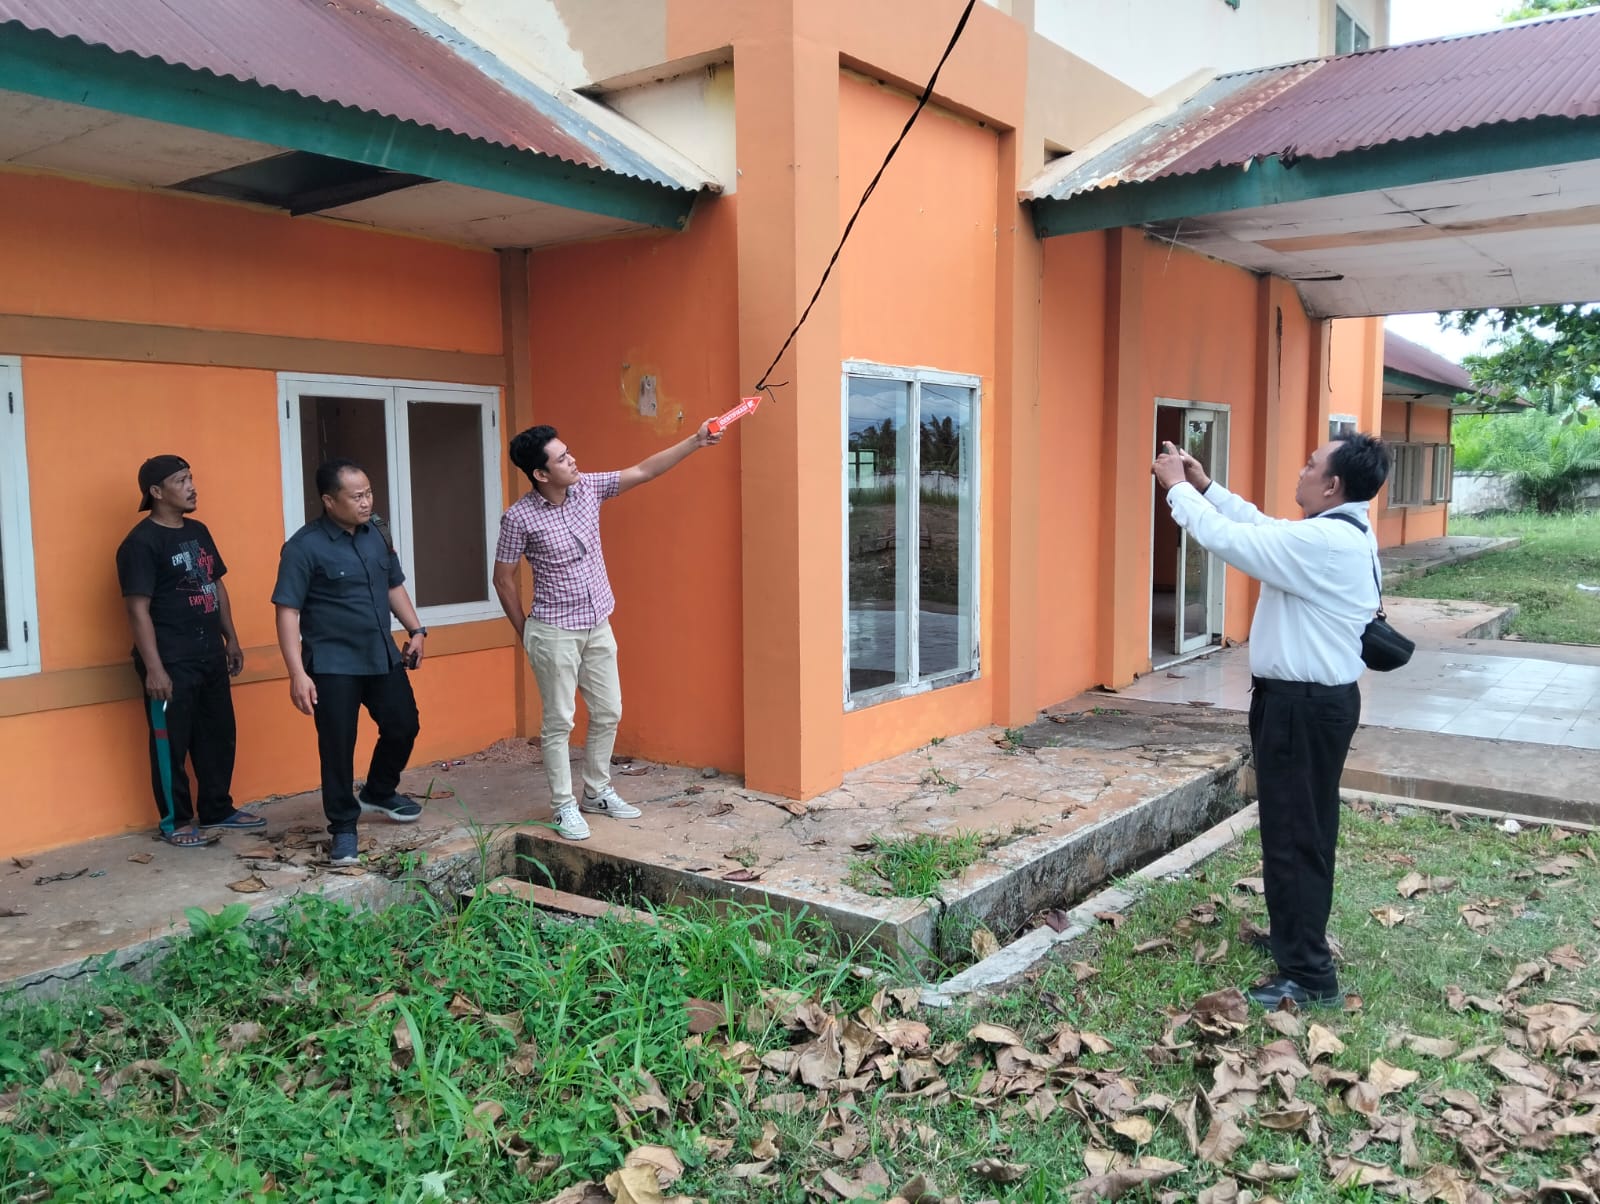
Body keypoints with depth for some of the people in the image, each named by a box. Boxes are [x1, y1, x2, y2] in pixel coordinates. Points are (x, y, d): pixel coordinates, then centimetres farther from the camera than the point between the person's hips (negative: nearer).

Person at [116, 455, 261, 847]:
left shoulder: (198, 531, 11)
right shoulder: (141, 542, -14)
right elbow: (138, 609, -17)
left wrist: (231, 639, 17)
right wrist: (153, 667, -21)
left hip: (210, 654, 8)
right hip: (171, 661, -8)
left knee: (219, 735, 14)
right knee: (171, 743, 3)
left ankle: (218, 810, 27)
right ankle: (175, 822, 14)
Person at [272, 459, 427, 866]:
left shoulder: (376, 533, 4)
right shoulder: (304, 547, -16)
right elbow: (287, 611, -17)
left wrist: (416, 630, 10)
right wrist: (297, 673, -22)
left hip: (382, 655, 7)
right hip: (332, 664, -6)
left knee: (404, 726, 14)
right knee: (337, 747, 0)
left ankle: (378, 794, 39)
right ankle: (343, 828, 16)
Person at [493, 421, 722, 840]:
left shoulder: (588, 487, -3)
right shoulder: (519, 518, -16)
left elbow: (644, 471, 1)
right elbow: (503, 579, -7)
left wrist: (695, 441, -4)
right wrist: (525, 633, 0)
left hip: (598, 626, 6)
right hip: (555, 632, -6)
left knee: (609, 712, 12)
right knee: (559, 722, 3)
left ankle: (597, 792, 28)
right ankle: (565, 807, 15)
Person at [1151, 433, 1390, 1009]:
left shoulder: (1321, 541, -24)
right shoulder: (1345, 534, 8)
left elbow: (1228, 538, -21)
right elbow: (1262, 527, 17)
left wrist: (1178, 488, -7)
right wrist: (1205, 486, 14)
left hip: (1301, 704, -11)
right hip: (1319, 698, 11)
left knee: (1293, 834, -3)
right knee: (1305, 828, 21)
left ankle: (1309, 975, 6)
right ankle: (1297, 937, 37)